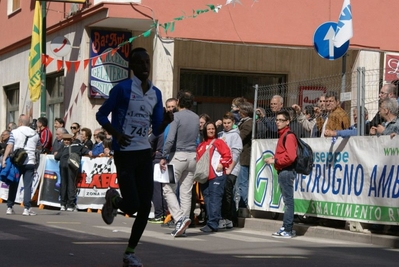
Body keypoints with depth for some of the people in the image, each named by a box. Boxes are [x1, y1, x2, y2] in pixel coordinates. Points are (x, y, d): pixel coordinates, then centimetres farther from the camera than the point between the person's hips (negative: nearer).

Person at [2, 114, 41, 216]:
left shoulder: (14, 132, -2)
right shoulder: (35, 134, 8)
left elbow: (9, 146, -11)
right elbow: (39, 147, 22)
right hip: (30, 163, 1)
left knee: (13, 185, 9)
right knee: (28, 186, -1)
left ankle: (9, 207, 12)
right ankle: (27, 208, -9)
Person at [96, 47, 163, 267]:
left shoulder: (156, 93, 9)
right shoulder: (122, 89, -8)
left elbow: (157, 129, 10)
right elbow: (101, 115, -3)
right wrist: (116, 134, -19)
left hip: (145, 153, 5)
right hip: (124, 153, -5)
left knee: (145, 206, 0)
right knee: (132, 205, -11)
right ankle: (113, 199, 26)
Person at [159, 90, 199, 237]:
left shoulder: (177, 116, -10)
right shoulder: (196, 118, 10)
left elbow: (170, 139, -17)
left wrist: (164, 157, -12)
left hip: (178, 155, -6)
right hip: (192, 156, 6)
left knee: (168, 189, -1)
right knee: (186, 192, 7)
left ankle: (180, 218, -18)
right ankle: (183, 223, 7)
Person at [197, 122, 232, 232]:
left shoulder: (219, 142, 4)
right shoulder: (201, 145, 21)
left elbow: (227, 154, -5)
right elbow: (198, 159, 24)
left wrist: (222, 164, -13)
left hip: (216, 176, -7)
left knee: (215, 199, -12)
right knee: (207, 199, 7)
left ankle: (212, 224, -17)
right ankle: (210, 222, 13)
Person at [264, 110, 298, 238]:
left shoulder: (289, 136, -12)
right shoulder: (282, 135, 18)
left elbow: (290, 157, -21)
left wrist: (275, 160, -13)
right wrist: (273, 158, 8)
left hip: (286, 171, -10)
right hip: (283, 171, 10)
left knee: (288, 200, -8)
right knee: (287, 200, 12)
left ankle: (287, 230, -9)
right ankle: (287, 228, 16)